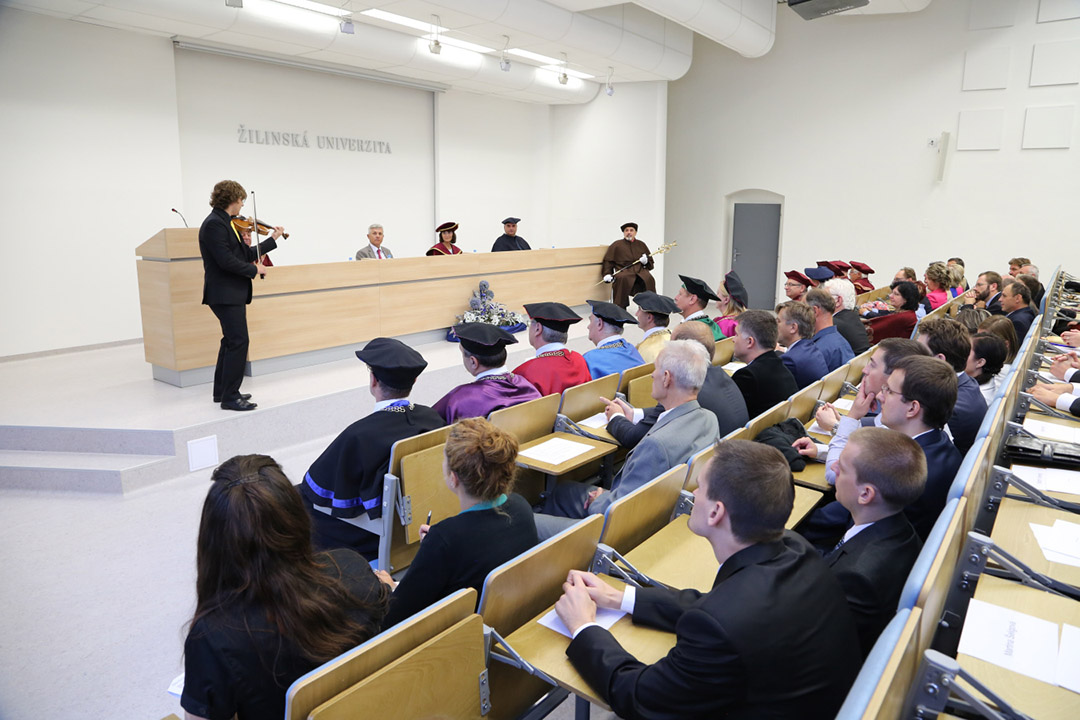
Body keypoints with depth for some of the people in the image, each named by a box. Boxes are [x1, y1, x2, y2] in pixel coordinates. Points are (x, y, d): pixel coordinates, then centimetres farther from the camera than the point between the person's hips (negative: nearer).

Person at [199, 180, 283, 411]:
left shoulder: (222, 223, 15)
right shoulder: (214, 224, -16)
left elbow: (246, 254, 18)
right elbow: (226, 261, -23)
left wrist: (273, 239, 23)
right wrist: (255, 270, -12)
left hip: (231, 293, 11)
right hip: (225, 294, -11)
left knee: (232, 341, 17)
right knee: (239, 342, -10)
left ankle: (222, 392, 27)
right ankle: (231, 397, -5)